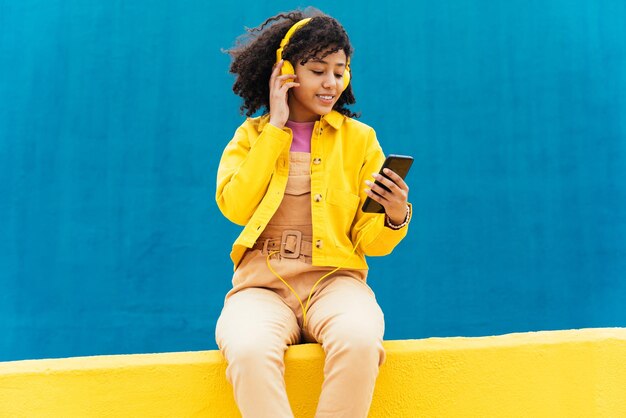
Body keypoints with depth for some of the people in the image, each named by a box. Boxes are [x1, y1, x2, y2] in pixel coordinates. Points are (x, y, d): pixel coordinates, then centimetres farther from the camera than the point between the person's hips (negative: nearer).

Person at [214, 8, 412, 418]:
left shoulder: (359, 137, 11)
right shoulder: (251, 134, 13)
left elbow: (368, 241, 7)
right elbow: (235, 207, -6)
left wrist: (395, 217, -17)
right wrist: (276, 127, -2)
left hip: (334, 279, 0)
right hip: (261, 286, 0)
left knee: (359, 340, -35)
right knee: (249, 351, -35)